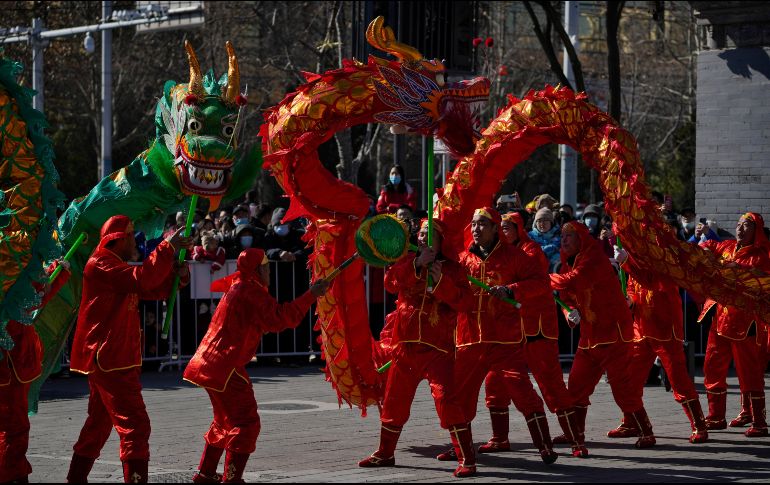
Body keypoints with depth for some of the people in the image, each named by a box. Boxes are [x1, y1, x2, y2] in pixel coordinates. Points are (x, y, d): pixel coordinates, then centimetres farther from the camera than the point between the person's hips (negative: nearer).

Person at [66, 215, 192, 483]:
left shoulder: (119, 266, 21)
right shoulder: (100, 264, -11)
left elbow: (155, 290, 18)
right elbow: (141, 279, -26)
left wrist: (177, 273, -1)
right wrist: (168, 248, -22)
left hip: (110, 359, 11)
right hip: (109, 360, -11)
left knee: (99, 424, 18)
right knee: (135, 424, -16)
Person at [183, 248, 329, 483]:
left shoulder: (239, 288, 18)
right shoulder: (250, 292, -15)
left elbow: (271, 319, 21)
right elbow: (280, 318, -24)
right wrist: (311, 295, -20)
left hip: (210, 364, 11)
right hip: (225, 367, -11)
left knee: (225, 420, 23)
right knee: (246, 422, -7)